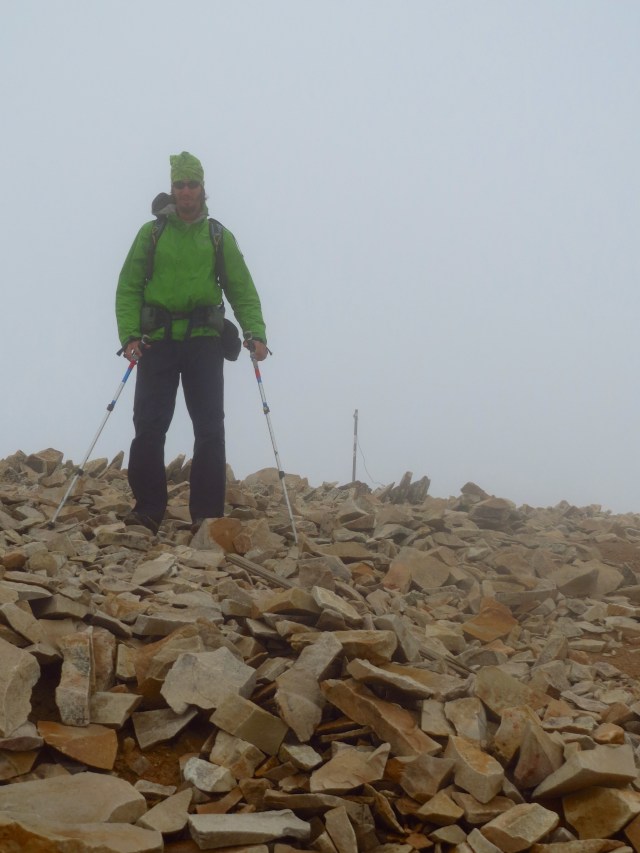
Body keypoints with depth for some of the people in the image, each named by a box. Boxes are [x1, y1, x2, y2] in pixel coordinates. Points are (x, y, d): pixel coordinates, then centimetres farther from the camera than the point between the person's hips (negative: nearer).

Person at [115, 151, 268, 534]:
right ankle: (148, 509, 7)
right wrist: (129, 335, -12)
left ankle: (208, 514, 3)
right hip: (158, 340, 0)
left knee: (210, 429, -2)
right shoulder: (151, 234, 8)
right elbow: (128, 288, 2)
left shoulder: (220, 237, 10)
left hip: (204, 342, 0)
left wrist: (256, 333, -7)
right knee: (149, 427, -3)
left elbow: (243, 291, 8)